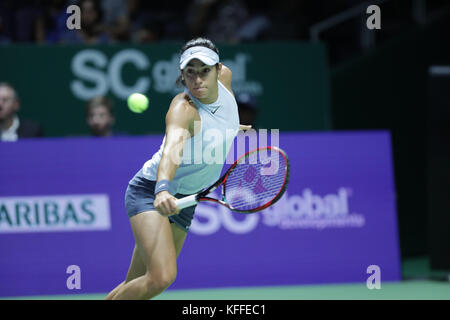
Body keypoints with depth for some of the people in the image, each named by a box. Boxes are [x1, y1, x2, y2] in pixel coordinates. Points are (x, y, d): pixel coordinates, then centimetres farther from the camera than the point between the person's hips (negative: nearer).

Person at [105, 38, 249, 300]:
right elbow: (172, 150, -47)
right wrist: (162, 189, -65)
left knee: (137, 286, 4)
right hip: (150, 193, -7)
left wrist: (229, 126, 29)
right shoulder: (183, 109, -28)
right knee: (162, 277, -26)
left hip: (184, 200, 7)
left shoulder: (225, 77, -6)